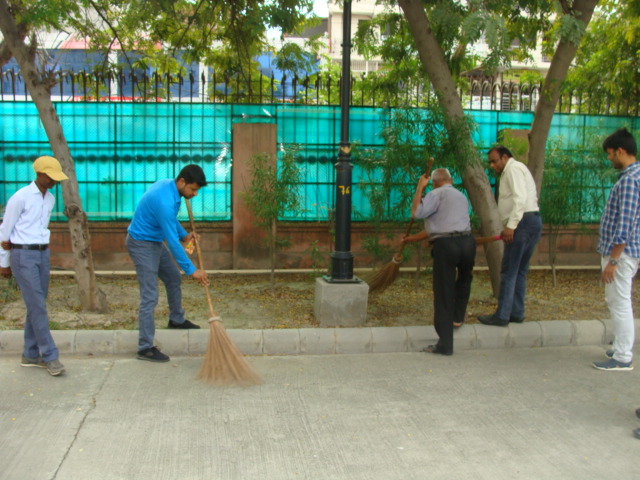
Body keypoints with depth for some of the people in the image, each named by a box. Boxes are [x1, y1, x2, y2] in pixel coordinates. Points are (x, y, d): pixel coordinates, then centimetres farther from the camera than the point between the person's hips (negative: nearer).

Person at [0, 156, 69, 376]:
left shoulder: (50, 199, 9)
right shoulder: (19, 198, -12)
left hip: (43, 254, 7)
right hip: (22, 256, -7)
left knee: (37, 305, 9)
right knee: (37, 305, -10)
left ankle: (31, 354, 17)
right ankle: (50, 356, -7)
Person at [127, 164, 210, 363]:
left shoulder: (168, 184, -2)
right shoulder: (165, 201, -32)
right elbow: (172, 241, -30)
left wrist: (184, 235, 5)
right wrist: (192, 270, -25)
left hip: (155, 241, 10)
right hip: (142, 244, -10)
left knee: (174, 278, 22)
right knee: (150, 297, -10)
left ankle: (176, 319, 42)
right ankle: (145, 348, -4)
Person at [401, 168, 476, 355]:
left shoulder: (437, 194, 4)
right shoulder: (462, 197, 27)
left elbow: (416, 212, -11)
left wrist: (420, 188, 2)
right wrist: (413, 238, 34)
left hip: (445, 245, -6)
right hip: (467, 241, 6)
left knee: (443, 293, 0)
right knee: (465, 277, 35)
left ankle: (445, 344, 2)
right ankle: (458, 317, 41)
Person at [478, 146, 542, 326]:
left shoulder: (513, 168, -5)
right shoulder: (518, 170, 25)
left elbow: (520, 198, -19)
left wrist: (511, 225, -23)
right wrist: (509, 226, 15)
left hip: (523, 221, -10)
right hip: (533, 221, 10)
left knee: (509, 271, -8)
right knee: (520, 271, 13)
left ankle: (501, 316, -6)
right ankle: (516, 313, 17)